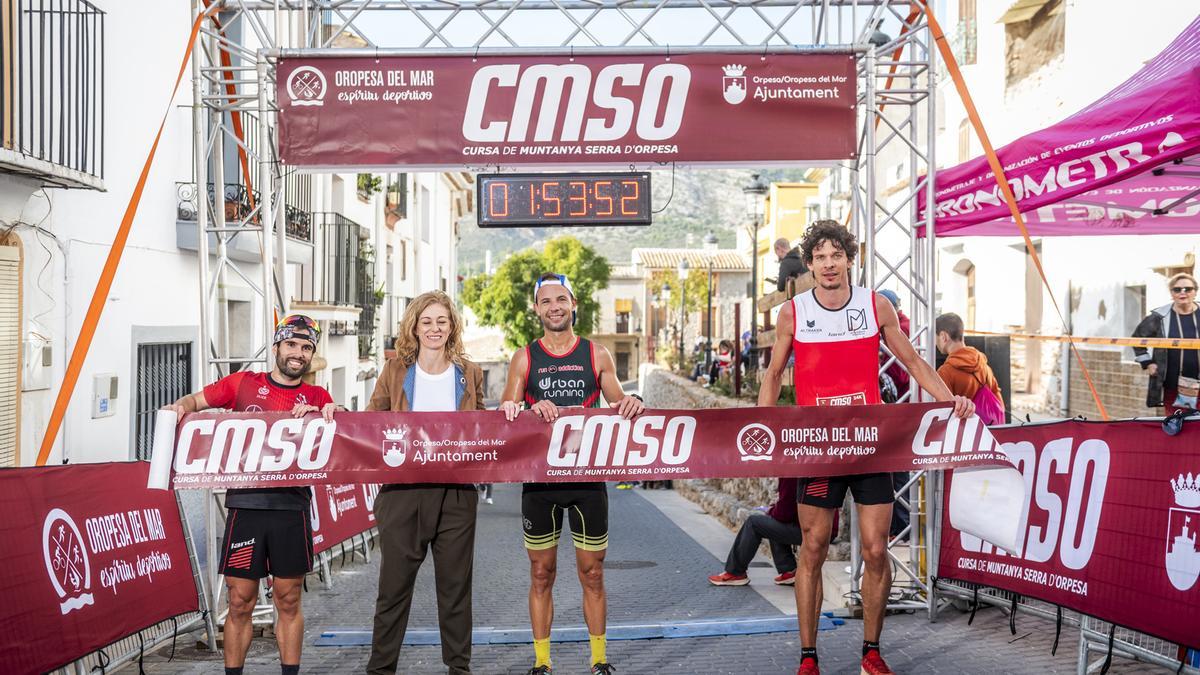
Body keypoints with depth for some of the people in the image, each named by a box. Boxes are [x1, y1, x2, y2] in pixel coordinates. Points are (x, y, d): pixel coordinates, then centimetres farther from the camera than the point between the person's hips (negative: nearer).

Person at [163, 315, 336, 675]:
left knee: (289, 601, 8)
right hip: (245, 505, -1)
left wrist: (322, 415, -17)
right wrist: (180, 408, -9)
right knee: (240, 602, 3)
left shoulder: (317, 398, 10)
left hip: (292, 508, 1)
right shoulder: (243, 384, 8)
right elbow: (194, 400, 12)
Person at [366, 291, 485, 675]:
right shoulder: (395, 371, 4)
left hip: (456, 492, 1)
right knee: (394, 582, 4)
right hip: (403, 490, -1)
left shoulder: (469, 374, 8)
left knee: (455, 583, 9)